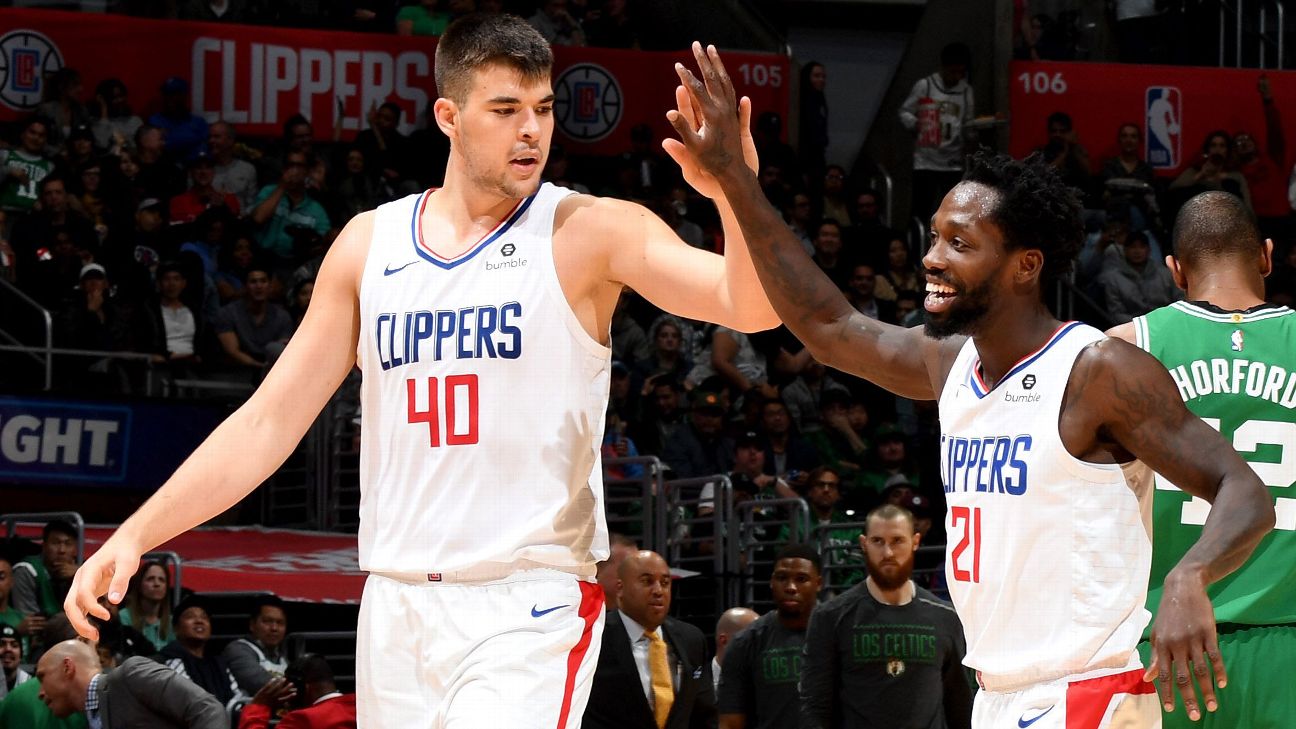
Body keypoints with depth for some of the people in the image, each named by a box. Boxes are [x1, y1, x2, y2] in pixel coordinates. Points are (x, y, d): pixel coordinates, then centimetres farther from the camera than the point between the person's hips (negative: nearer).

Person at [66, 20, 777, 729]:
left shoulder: (589, 233, -4)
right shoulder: (369, 244, 8)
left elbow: (753, 306, -17)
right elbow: (270, 420, 10)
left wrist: (731, 192, -37)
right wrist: (137, 533, 2)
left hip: (529, 605, -4)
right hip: (397, 605, 5)